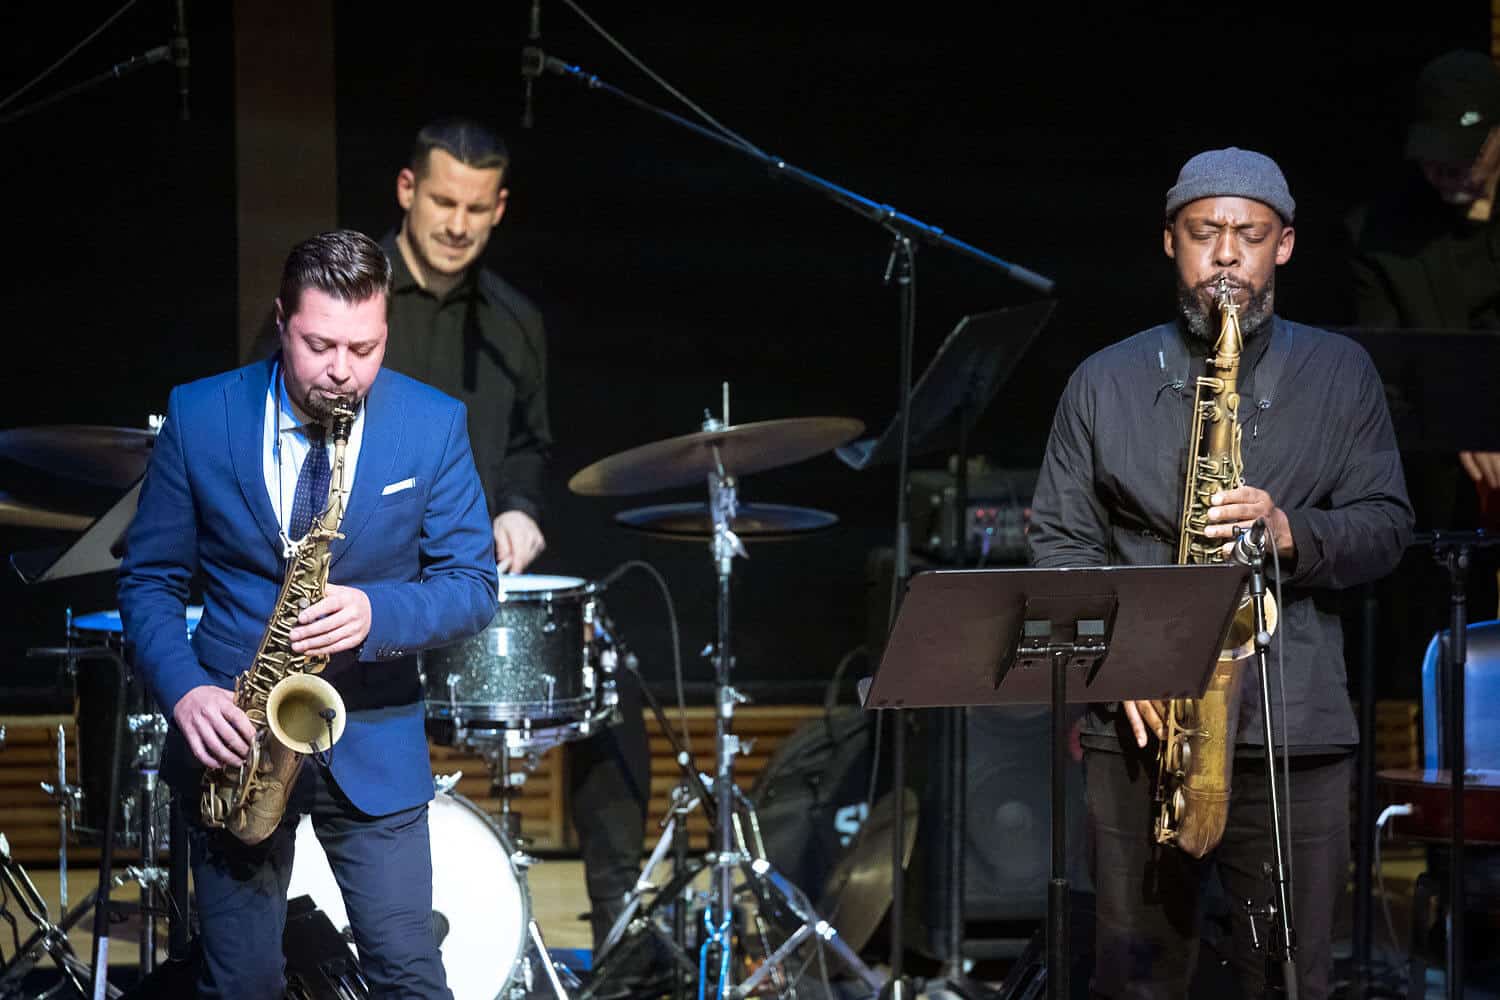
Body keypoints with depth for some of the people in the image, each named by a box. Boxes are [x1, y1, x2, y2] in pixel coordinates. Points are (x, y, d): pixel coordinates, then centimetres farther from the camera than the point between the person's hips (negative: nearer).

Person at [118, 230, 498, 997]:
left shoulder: (434, 425, -4)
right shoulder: (198, 416, -4)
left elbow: (472, 585, -3)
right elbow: (149, 579, 1)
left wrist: (377, 613, -23)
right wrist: (184, 690, -16)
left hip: (371, 741, 0)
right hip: (234, 733, 0)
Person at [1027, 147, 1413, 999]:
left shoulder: (1341, 374, 10)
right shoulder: (1105, 383, 10)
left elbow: (1386, 525, 5)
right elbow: (1057, 541, 6)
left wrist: (1291, 533, -16)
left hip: (1295, 729, 0)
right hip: (1139, 723, 1)